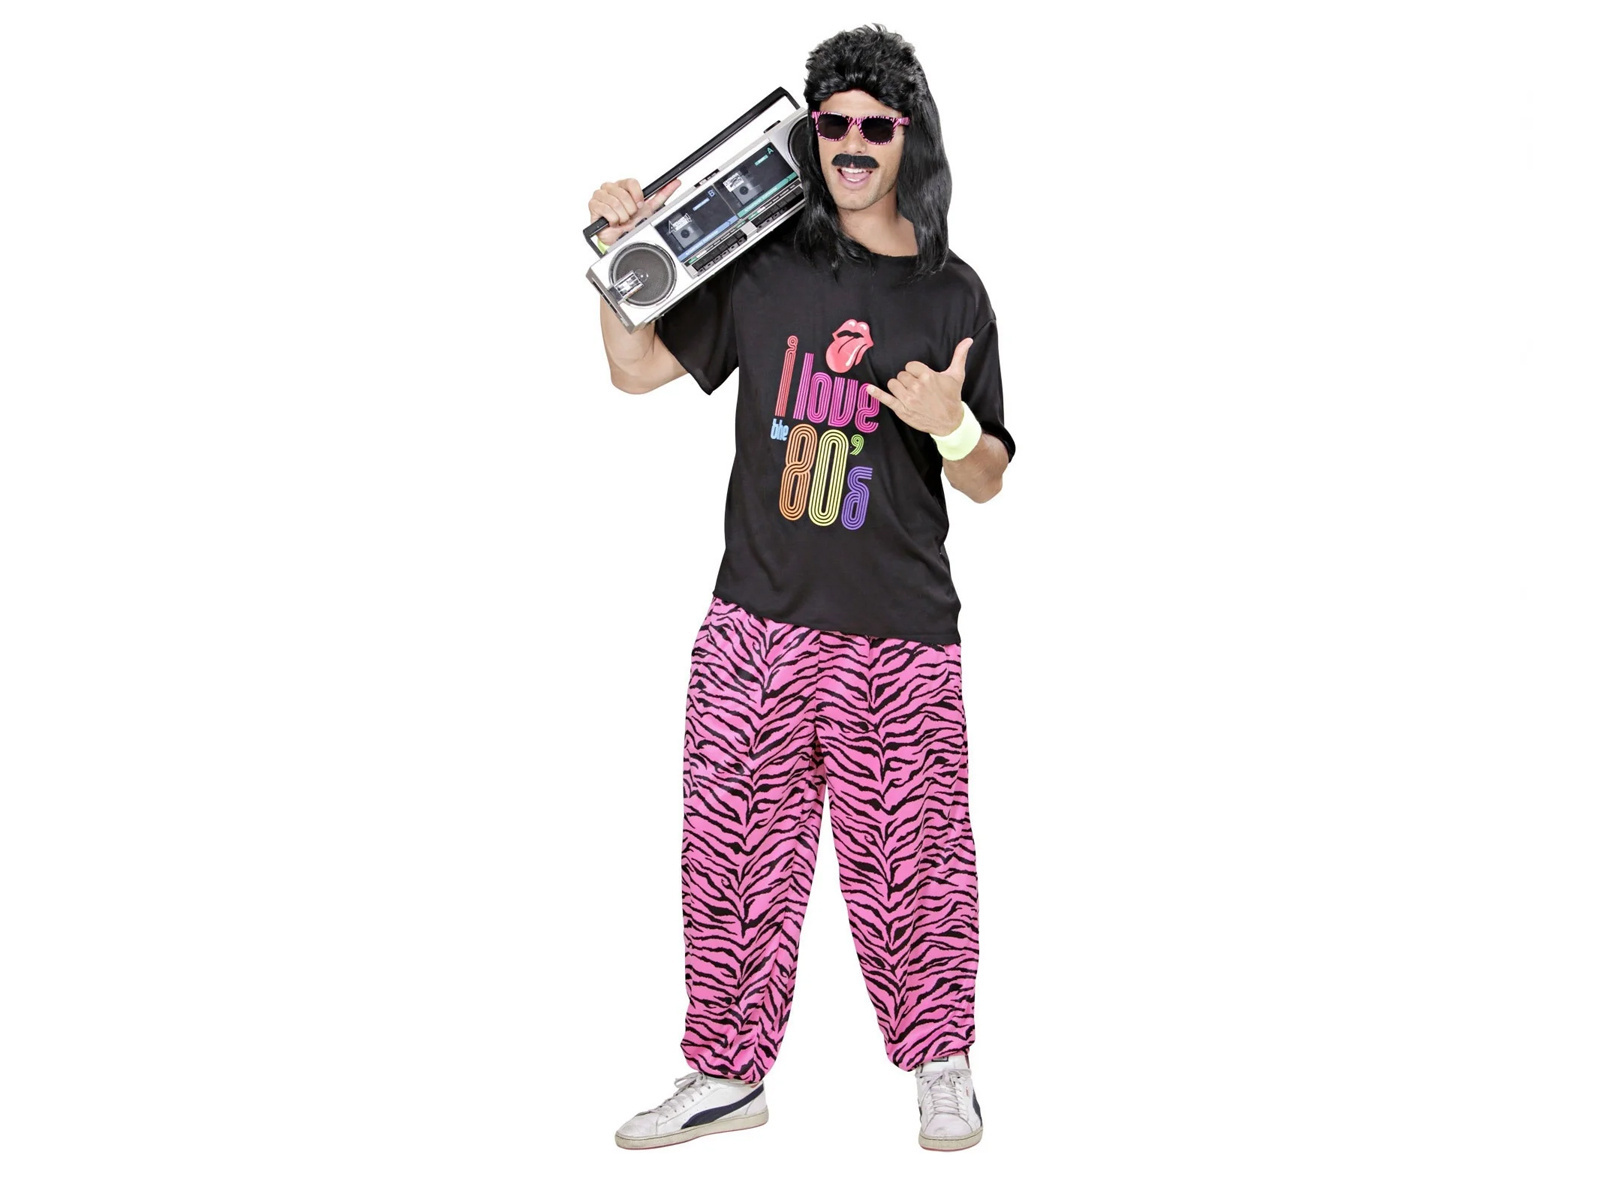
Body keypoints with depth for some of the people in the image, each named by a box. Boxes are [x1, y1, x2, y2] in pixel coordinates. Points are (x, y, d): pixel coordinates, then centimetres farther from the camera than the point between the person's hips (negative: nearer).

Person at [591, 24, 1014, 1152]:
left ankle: (942, 1062, 23)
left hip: (901, 637, -1)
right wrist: (620, 256, -1)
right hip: (757, 625, 1)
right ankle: (728, 1072, 19)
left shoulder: (952, 294, 4)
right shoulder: (765, 266, 6)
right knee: (736, 855, 4)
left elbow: (988, 482, 7)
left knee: (910, 860, 2)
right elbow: (640, 367, 13)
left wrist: (952, 426, -14)